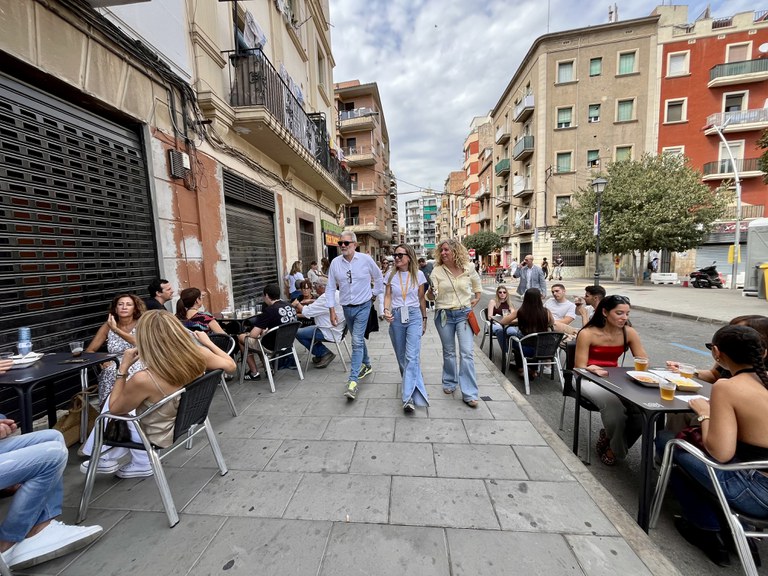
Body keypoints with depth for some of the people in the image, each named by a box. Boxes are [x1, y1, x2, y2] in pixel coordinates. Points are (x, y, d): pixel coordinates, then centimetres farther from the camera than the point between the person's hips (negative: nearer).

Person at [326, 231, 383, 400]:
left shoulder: (366, 259, -10)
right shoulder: (335, 262, -4)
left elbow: (378, 277, 8)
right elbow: (330, 288, -1)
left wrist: (375, 293, 8)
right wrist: (332, 310, -4)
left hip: (363, 306, -3)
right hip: (347, 308, 4)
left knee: (357, 341, -11)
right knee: (358, 339, 18)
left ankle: (353, 381, -7)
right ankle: (367, 365, 41)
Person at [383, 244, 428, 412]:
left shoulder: (418, 274, 0)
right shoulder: (391, 275, 2)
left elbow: (421, 298, 8)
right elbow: (388, 296, 3)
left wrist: (424, 319, 13)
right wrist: (386, 310, -17)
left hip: (414, 316, -2)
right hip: (396, 317, 2)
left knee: (412, 356, -13)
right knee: (401, 356, 13)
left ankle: (409, 397, -11)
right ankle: (411, 384, 37)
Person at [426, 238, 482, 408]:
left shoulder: (468, 268, -2)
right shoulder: (437, 270, -6)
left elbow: (477, 283, 18)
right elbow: (431, 297, -7)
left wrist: (476, 299, 7)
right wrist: (431, 291, -29)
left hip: (464, 314, 0)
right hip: (444, 315, 0)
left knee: (467, 353, -4)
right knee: (449, 352, 13)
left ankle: (469, 393, 6)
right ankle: (449, 383, 34)